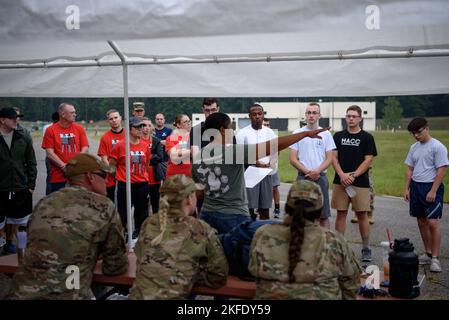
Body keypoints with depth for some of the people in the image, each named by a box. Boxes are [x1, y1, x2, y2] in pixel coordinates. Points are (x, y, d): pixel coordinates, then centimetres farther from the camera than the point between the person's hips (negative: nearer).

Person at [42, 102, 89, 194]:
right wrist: (64, 166, -13)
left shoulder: (79, 129, 7)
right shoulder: (51, 130, 1)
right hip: (58, 177, -2)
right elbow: (49, 153, -4)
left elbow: (85, 149, 3)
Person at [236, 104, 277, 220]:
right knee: (249, 207, -5)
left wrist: (270, 162, -3)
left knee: (265, 208, 8)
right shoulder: (243, 133, -2)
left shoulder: (269, 132, 9)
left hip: (266, 173, 4)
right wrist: (254, 162, -16)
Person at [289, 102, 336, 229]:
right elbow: (293, 159, 0)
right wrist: (307, 172, -12)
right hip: (303, 177, 0)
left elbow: (329, 158, 2)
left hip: (321, 177, 0)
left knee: (324, 215, 3)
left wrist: (317, 171, -14)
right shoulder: (297, 133, 3)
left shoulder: (326, 134, 6)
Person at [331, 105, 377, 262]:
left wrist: (353, 175, -13)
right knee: (341, 214, 6)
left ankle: (366, 249, 12)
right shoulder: (338, 136, 9)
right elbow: (333, 157, 4)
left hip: (360, 183, -2)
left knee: (362, 215, 2)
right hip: (340, 182, 2)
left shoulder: (366, 137, 3)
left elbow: (368, 160, -3)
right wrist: (342, 175, -11)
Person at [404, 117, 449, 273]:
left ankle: (435, 258, -4)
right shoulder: (414, 147, 11)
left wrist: (433, 191, -17)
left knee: (432, 223, -11)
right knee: (421, 222, 11)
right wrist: (407, 188, 9)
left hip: (431, 187, -7)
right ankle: (428, 254, 22)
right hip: (416, 186, 7)